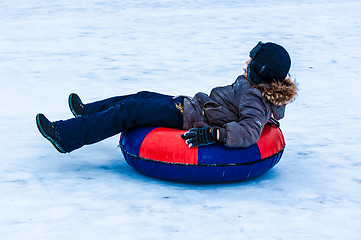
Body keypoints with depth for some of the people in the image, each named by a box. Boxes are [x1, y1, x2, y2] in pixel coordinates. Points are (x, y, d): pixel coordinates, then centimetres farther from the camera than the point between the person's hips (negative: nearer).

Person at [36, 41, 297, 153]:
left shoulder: (254, 98, -28)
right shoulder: (266, 91, 0)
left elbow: (249, 131, -43)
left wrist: (212, 134, -47)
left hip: (186, 118, -10)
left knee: (128, 111, -9)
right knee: (143, 97, 21)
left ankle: (65, 136, -2)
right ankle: (89, 111, 40)